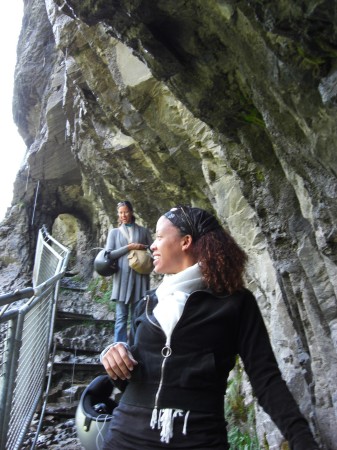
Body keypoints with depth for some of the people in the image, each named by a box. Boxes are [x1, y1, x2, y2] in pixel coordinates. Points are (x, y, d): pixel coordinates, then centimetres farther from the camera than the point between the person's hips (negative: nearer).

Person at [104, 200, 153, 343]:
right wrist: (129, 247, -8)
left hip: (140, 276, 1)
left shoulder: (143, 231, 11)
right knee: (121, 317, 1)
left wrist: (142, 247, -9)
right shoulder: (114, 232, 11)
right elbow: (109, 254, 1)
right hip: (122, 277, 0)